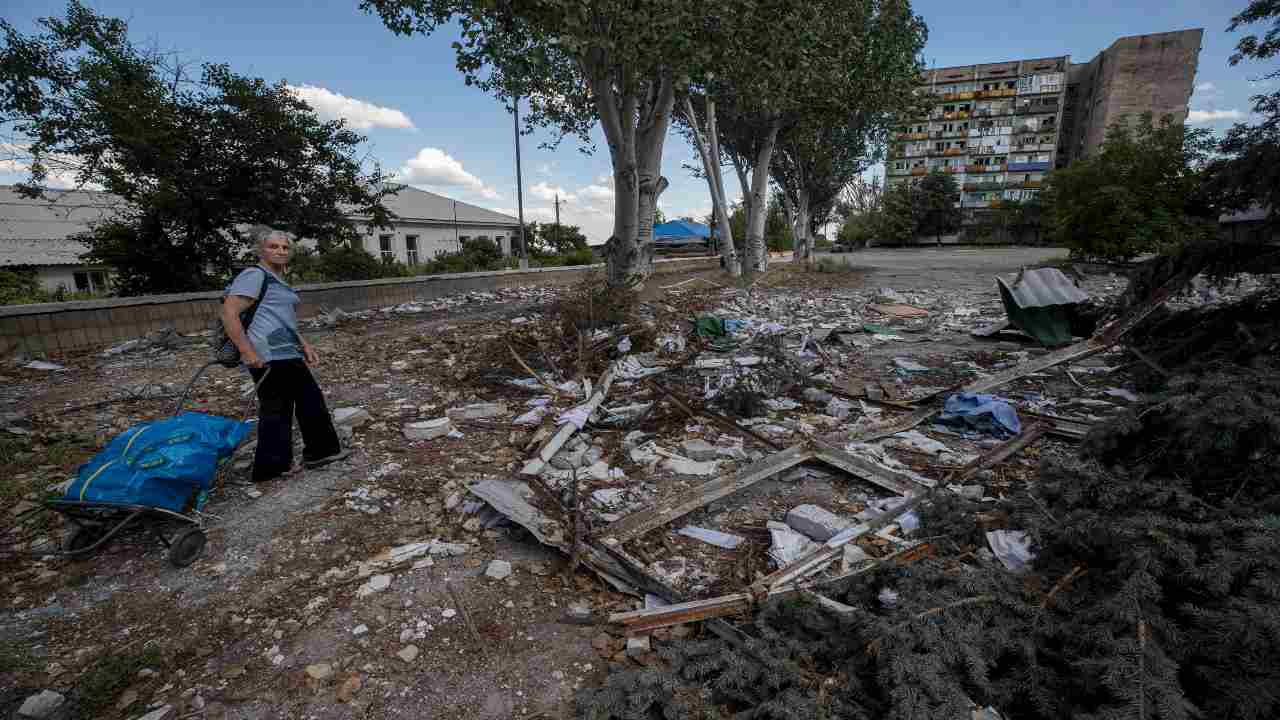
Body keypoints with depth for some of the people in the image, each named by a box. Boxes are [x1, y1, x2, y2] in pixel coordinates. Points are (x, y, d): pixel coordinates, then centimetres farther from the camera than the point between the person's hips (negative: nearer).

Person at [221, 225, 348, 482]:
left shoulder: (278, 279, 20)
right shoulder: (255, 275, -9)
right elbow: (229, 313, -18)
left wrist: (304, 345, 23)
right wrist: (248, 352, -21)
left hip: (286, 354, 10)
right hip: (269, 356, -10)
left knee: (311, 401, 14)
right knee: (276, 410, -2)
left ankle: (321, 451, 25)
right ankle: (271, 468, 9)